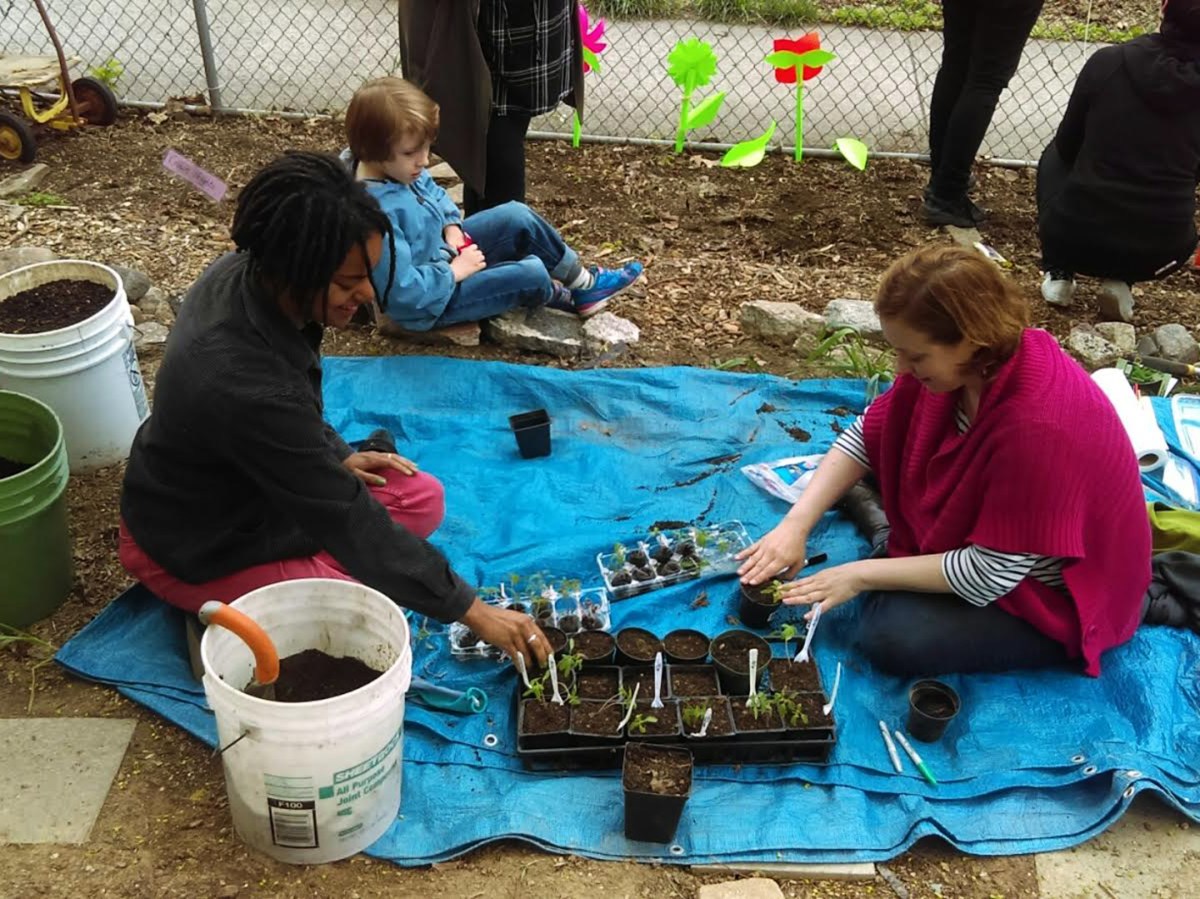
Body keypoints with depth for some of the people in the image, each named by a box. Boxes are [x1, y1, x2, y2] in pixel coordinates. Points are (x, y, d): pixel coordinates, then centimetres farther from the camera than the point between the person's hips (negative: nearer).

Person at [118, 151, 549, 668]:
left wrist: (336, 456, 2)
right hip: (197, 542, -8)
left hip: (249, 484, 8)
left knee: (422, 500, 2)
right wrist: (470, 610, -25)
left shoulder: (247, 274, -15)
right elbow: (349, 521, -31)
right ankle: (219, 614, -1)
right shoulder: (243, 385, -40)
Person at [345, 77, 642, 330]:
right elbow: (403, 292, -36)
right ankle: (569, 297, 24)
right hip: (432, 305, -9)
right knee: (532, 273, -12)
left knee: (517, 217, 5)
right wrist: (455, 271, -23)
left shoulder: (395, 167, -11)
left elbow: (433, 193, 11)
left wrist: (452, 225, -8)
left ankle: (581, 279, 22)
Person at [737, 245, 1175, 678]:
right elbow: (867, 435, -4)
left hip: (1056, 594, -7)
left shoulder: (1038, 425, -39)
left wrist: (863, 574, -23)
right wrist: (795, 525, -14)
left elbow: (988, 575, -31)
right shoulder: (964, 361, -16)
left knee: (889, 634, -21)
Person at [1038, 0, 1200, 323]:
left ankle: (1059, 274, 17)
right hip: (1159, 253, 1)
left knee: (1056, 158, 29)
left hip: (1076, 237, -1)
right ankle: (1119, 281, 12)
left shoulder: (1108, 62, -6)